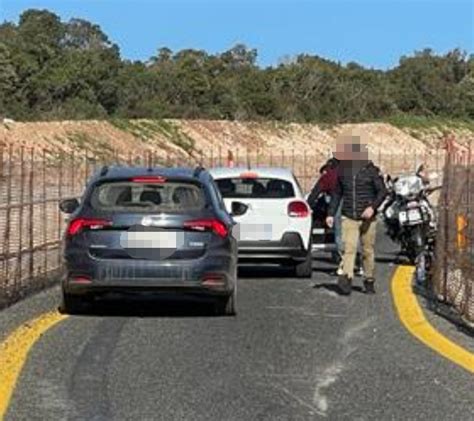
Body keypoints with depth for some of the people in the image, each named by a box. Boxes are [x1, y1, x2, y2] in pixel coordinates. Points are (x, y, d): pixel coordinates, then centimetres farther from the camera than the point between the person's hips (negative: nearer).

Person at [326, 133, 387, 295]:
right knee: (349, 248, -14)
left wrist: (373, 207, -16)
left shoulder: (371, 170, -2)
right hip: (349, 217, 1)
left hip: (367, 218, -1)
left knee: (368, 251, 6)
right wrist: (331, 213, 11)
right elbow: (337, 193, 17)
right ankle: (346, 279, -24)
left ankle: (369, 281, 19)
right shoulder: (342, 170, 8)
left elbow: (382, 191, 0)